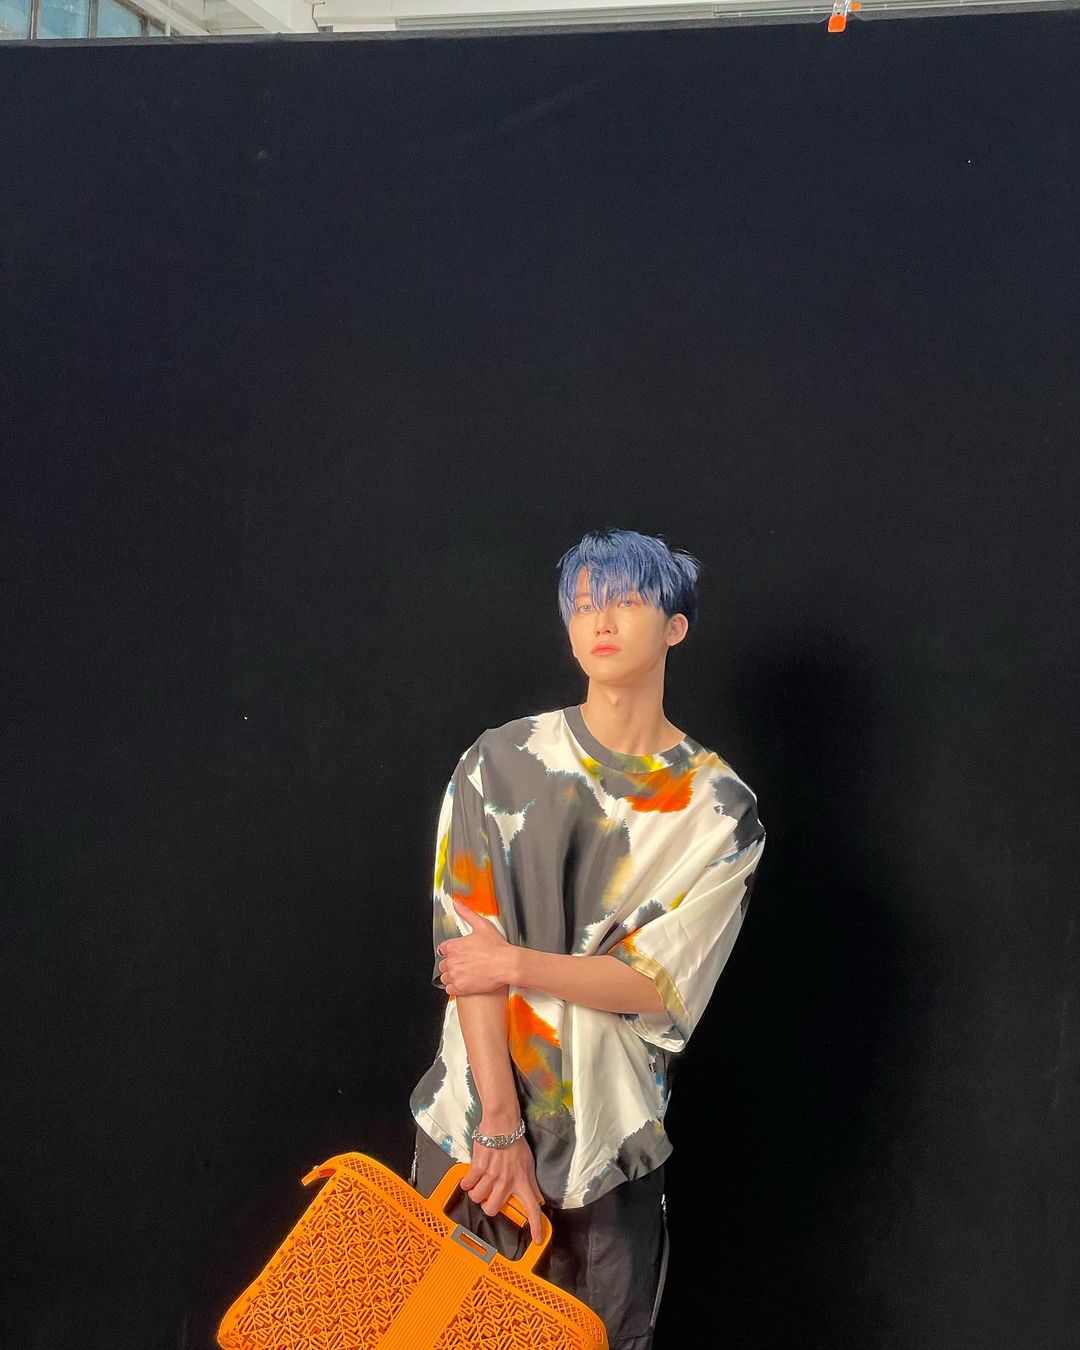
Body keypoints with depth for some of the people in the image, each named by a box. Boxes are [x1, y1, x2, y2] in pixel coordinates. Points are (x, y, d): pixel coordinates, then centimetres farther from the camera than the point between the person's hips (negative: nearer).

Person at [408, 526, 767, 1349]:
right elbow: (468, 944, -9)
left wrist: (517, 964, -12)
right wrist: (499, 1124, -13)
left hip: (610, 1139, 0)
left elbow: (660, 984, -7)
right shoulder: (501, 764, -4)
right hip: (474, 1124, 0)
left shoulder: (720, 809, -3)